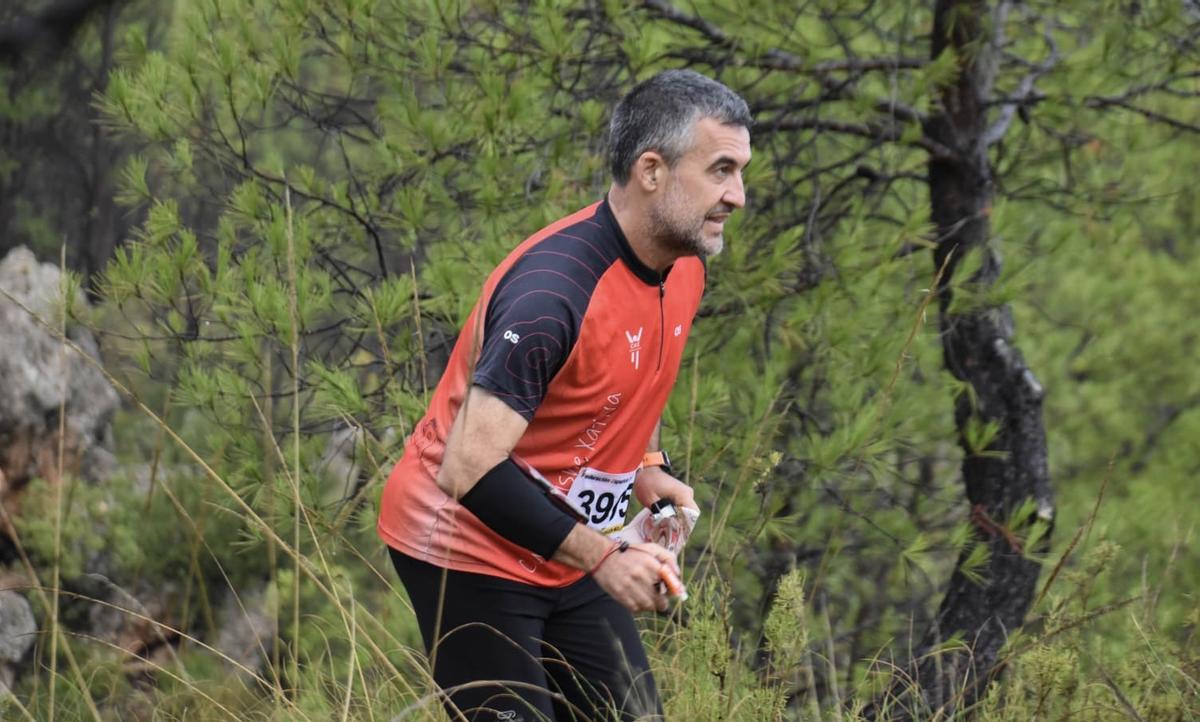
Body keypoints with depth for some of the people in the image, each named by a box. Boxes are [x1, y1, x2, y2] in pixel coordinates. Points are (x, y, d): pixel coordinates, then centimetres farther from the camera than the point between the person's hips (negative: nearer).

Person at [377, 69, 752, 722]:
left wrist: (645, 467, 5)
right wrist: (600, 557, -28)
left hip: (568, 558, 8)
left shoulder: (685, 265, -1)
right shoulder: (555, 288, -29)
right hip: (469, 551, -8)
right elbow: (469, 471, -31)